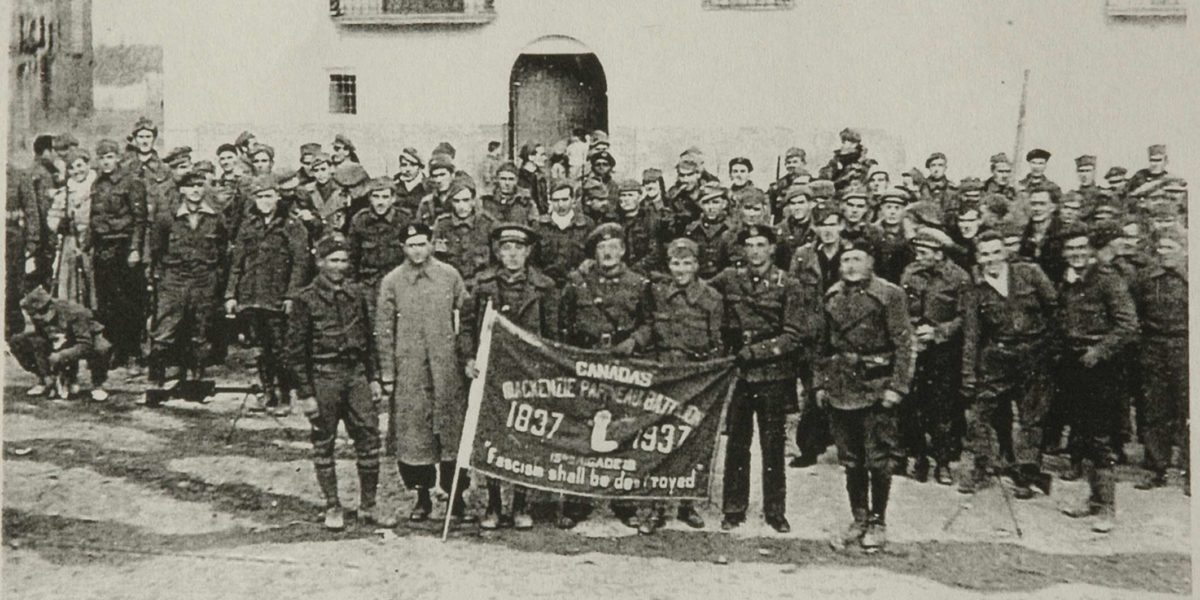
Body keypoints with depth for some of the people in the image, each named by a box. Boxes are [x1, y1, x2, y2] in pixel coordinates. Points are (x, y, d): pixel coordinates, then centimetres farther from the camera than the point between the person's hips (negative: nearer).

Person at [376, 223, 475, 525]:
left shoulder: (450, 275, 4)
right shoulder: (391, 282, 2)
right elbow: (384, 329, 3)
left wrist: (469, 358, 4)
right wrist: (387, 373, -1)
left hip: (447, 366, 0)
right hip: (409, 368, 0)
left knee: (453, 431, 2)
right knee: (412, 432, 4)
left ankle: (456, 499, 10)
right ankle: (422, 497, 18)